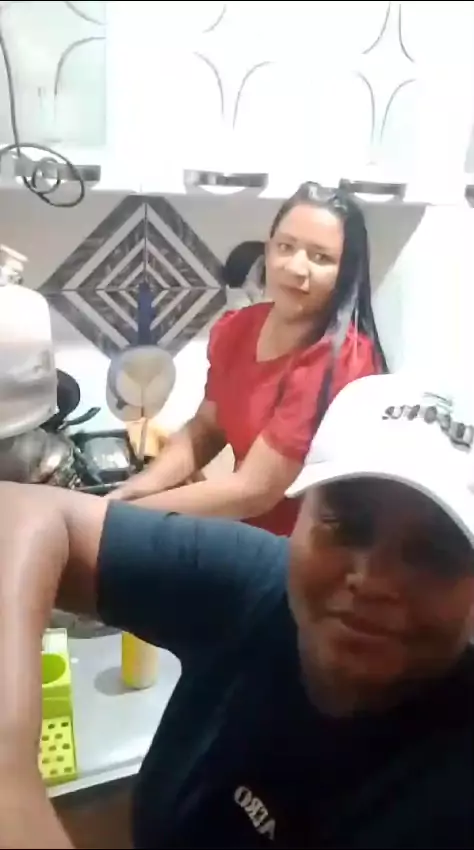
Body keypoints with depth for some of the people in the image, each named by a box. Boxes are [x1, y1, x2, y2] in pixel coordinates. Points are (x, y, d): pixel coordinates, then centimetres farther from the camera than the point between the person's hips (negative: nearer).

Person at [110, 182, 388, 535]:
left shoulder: (341, 363, -24)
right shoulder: (235, 328, -3)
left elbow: (253, 489, -23)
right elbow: (206, 427, 7)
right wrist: (144, 484, -9)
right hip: (247, 529, 5)